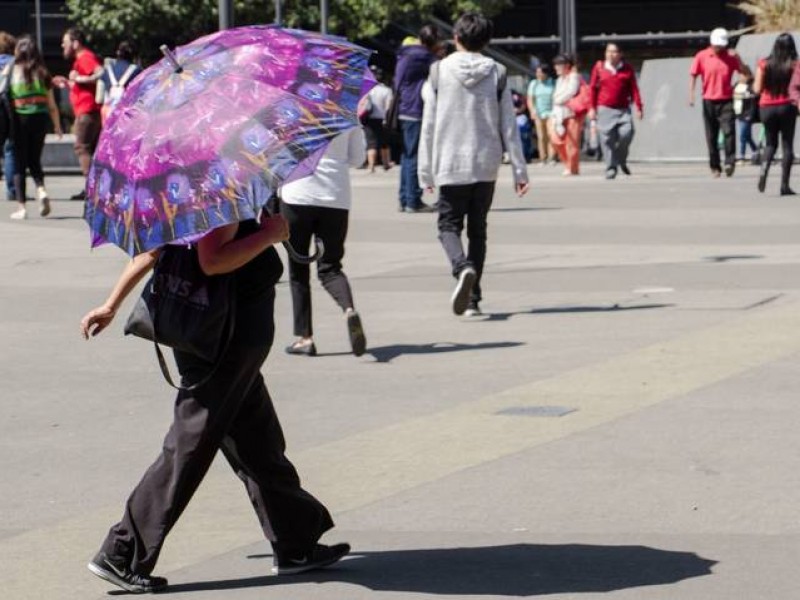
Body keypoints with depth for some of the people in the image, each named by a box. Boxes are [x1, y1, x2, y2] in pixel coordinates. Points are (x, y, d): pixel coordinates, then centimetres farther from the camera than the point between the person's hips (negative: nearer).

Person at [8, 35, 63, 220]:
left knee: (19, 163, 6)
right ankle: (41, 190, -8)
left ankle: (21, 206, 3)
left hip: (20, 118, -2)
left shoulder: (12, 71, -2)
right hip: (40, 117, 2)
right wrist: (57, 126, 15)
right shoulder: (42, 73, 6)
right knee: (34, 160, 18)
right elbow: (52, 105, 6)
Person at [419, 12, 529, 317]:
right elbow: (509, 126, -1)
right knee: (477, 229, 13)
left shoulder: (439, 72, -3)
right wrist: (519, 169, 3)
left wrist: (426, 172, 4)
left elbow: (429, 126, -2)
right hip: (486, 165, 2)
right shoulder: (496, 74, 0)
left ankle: (463, 268, -24)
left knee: (449, 225, 7)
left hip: (451, 165, -2)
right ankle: (473, 298, 11)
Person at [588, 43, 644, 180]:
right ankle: (611, 168, 2)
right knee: (607, 139, -6)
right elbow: (593, 88, 9)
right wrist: (592, 108, 4)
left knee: (626, 133, -17)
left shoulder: (627, 69, 8)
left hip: (623, 109, 0)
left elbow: (634, 89, 7)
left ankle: (621, 161, 8)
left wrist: (638, 108, 0)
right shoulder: (599, 67, 7)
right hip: (605, 109, 0)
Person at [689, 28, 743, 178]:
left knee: (729, 131, -17)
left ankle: (730, 162, -17)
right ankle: (715, 167, 14)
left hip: (726, 101, -1)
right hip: (709, 101, 1)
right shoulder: (701, 56, 2)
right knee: (711, 136, 5)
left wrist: (738, 59, -14)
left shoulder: (731, 57, 4)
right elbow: (693, 75, 6)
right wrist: (691, 94, -6)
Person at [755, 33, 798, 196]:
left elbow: (757, 89, -2)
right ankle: (784, 185, 2)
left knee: (770, 143, 18)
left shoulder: (764, 64, -2)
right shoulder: (794, 65, -8)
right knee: (787, 144, 7)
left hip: (767, 107, 2)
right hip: (787, 107, -2)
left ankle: (764, 169, -11)